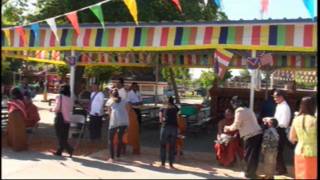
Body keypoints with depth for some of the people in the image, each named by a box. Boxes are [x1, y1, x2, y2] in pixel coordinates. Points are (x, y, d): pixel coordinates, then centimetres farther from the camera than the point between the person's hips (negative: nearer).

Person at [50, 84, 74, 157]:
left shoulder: (59, 97, -9)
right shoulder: (70, 99, 6)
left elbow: (57, 108, -16)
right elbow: (70, 110, 8)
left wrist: (52, 109, 3)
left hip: (60, 118, -6)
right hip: (67, 119, 6)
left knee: (60, 137, 1)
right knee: (64, 137, 13)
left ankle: (69, 149, -12)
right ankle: (59, 151, 20)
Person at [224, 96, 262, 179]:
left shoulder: (239, 111, -8)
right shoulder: (248, 109, 21)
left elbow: (236, 125, -8)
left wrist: (228, 128, 11)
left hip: (251, 135, -9)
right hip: (258, 133, 9)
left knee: (249, 155, 3)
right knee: (254, 155, 15)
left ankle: (249, 174, 14)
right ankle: (252, 172, 24)